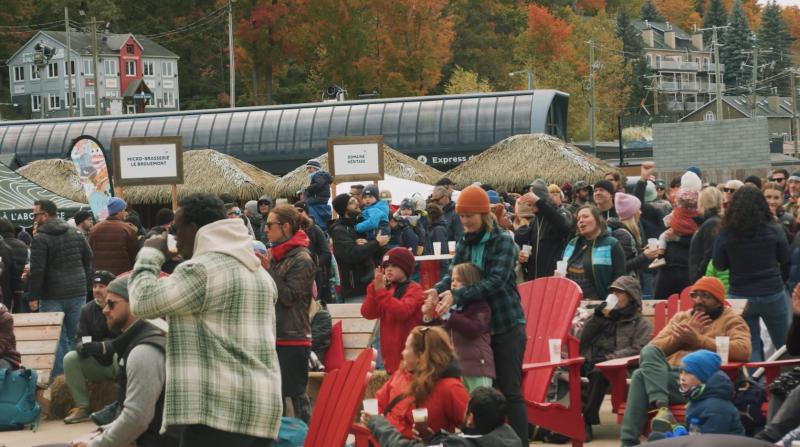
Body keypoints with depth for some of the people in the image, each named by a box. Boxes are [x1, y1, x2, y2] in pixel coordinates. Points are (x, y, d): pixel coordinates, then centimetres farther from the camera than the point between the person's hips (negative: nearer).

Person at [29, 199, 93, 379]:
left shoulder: (40, 239, -10)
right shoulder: (75, 234, 10)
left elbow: (37, 270, -16)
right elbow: (89, 261, 14)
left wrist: (33, 297, -10)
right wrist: (86, 286, 19)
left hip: (52, 297, -5)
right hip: (78, 294, 5)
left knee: (57, 339, -1)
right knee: (74, 337, 11)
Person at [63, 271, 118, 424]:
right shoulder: (87, 310, 2)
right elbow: (80, 339, -1)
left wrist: (101, 347, -35)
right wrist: (83, 347, -27)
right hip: (98, 365, 4)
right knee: (70, 358, -19)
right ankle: (81, 408, -16)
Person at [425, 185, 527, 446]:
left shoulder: (503, 242, -10)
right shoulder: (465, 243, 7)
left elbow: (496, 280, -22)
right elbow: (453, 273, 2)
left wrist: (457, 296, -33)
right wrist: (438, 289, -22)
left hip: (507, 326, -6)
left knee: (509, 390, -5)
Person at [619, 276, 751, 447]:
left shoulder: (731, 320, 11)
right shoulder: (680, 317, 26)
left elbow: (743, 350, -11)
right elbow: (652, 348, 14)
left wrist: (698, 339, -10)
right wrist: (682, 336, -2)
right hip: (667, 374, 5)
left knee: (641, 376, -26)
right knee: (649, 352, -27)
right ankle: (662, 407, -41)